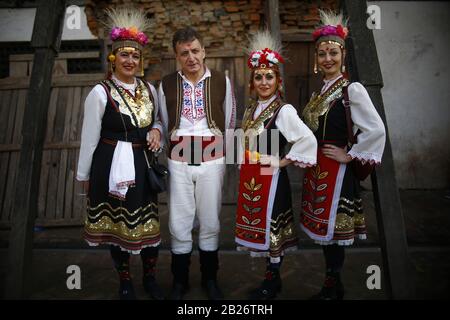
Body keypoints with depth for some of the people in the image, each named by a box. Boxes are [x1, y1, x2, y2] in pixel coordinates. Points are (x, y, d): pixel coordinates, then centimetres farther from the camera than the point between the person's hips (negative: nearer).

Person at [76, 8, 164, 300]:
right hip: (112, 166, -4)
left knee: (150, 222, 11)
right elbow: (89, 136, -5)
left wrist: (156, 130, -5)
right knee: (117, 223, 10)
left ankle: (150, 278, 34)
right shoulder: (100, 92, -10)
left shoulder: (149, 89, 3)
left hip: (143, 166, 4)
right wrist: (84, 174, 1)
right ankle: (125, 282, 32)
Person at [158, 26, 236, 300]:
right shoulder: (166, 84, 3)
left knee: (210, 223, 9)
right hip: (179, 161, 0)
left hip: (212, 159, 0)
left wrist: (227, 160, 10)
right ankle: (180, 281, 27)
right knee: (179, 225, 6)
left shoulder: (222, 81, 2)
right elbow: (164, 124, 10)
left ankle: (210, 279, 30)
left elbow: (230, 123, 8)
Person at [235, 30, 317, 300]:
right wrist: (246, 169, 12)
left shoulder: (284, 110, -14)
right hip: (250, 177, 7)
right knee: (258, 225, 15)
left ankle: (273, 282, 24)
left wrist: (284, 161, -15)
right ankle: (271, 277, 32)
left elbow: (308, 140, -23)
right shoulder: (251, 109, 9)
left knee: (271, 227, 5)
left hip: (271, 177, -7)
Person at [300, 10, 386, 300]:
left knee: (333, 227, 2)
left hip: (337, 170, -8)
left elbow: (377, 130, -19)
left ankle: (332, 289, 19)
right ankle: (334, 285, 31)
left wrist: (349, 155, -14)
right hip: (318, 169, 8)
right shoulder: (321, 92, 12)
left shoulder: (353, 89, -12)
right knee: (324, 226, 15)